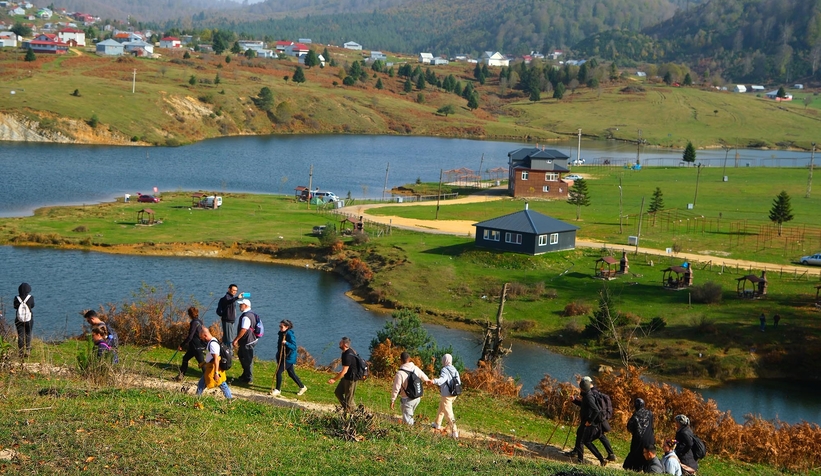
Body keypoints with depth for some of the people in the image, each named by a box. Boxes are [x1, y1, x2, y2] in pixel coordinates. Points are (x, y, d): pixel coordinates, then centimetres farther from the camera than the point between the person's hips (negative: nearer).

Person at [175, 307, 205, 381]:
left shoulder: (194, 323, -18)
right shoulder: (199, 322, 8)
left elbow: (190, 337, -21)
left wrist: (181, 345, -15)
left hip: (197, 346, -10)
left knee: (201, 362, -6)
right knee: (185, 358, 19)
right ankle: (180, 375, 27)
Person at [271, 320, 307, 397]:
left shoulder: (290, 335, -20)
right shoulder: (281, 333, 5)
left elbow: (294, 347, -23)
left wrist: (286, 343, -37)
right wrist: (278, 355, 17)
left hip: (289, 358, -9)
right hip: (283, 356, 9)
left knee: (279, 372, -9)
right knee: (291, 374, 15)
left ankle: (278, 390, 5)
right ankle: (302, 387, 28)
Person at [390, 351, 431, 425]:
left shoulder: (400, 373, -21)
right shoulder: (415, 368, -2)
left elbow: (396, 388, -17)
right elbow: (424, 377, 19)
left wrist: (392, 400, -4)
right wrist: (427, 380, 43)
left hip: (407, 400, -6)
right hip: (417, 398, 6)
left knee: (407, 419, 3)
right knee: (410, 416, 25)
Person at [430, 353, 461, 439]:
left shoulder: (445, 370, -17)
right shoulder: (454, 370, 7)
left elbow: (442, 379, -37)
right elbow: (459, 382, 12)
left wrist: (434, 381, -55)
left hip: (446, 395, -9)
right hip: (454, 395, 9)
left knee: (449, 413, -6)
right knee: (441, 409, 28)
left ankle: (454, 432, -10)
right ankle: (437, 424, 44)